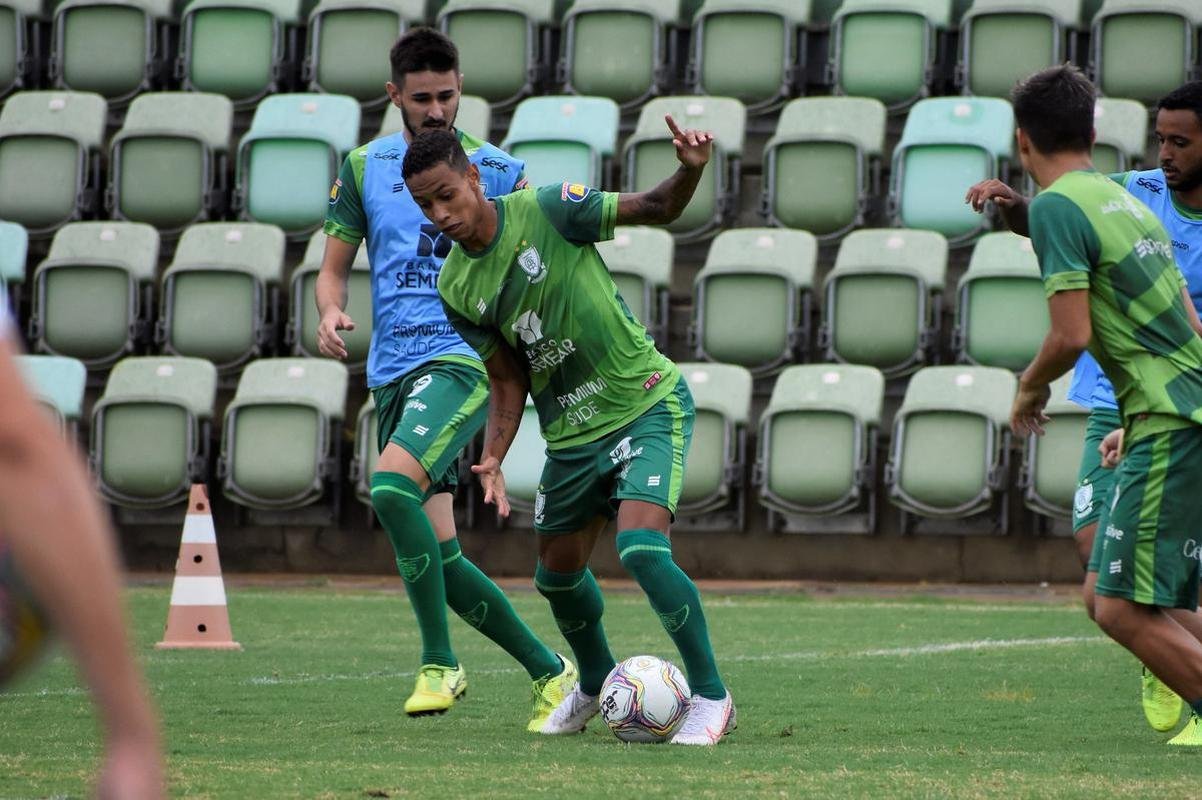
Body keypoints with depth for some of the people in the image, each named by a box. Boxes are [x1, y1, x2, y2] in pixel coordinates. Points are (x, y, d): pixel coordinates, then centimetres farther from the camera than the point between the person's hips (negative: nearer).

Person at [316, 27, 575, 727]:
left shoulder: (498, 172, 3)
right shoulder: (364, 168, 12)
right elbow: (335, 267, 16)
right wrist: (331, 312, -6)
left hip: (463, 359, -5)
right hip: (393, 372, 5)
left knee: (391, 485, -29)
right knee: (437, 553, 0)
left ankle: (440, 663, -20)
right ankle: (550, 673, 14)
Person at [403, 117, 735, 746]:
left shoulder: (546, 211, -16)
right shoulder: (456, 288, -1)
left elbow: (654, 209, -11)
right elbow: (507, 381, 5)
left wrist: (689, 171, -32)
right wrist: (492, 460, -9)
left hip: (648, 405, -6)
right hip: (571, 432, 6)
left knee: (641, 547, -24)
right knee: (557, 574, 17)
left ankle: (711, 697, -10)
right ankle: (596, 684, 46)